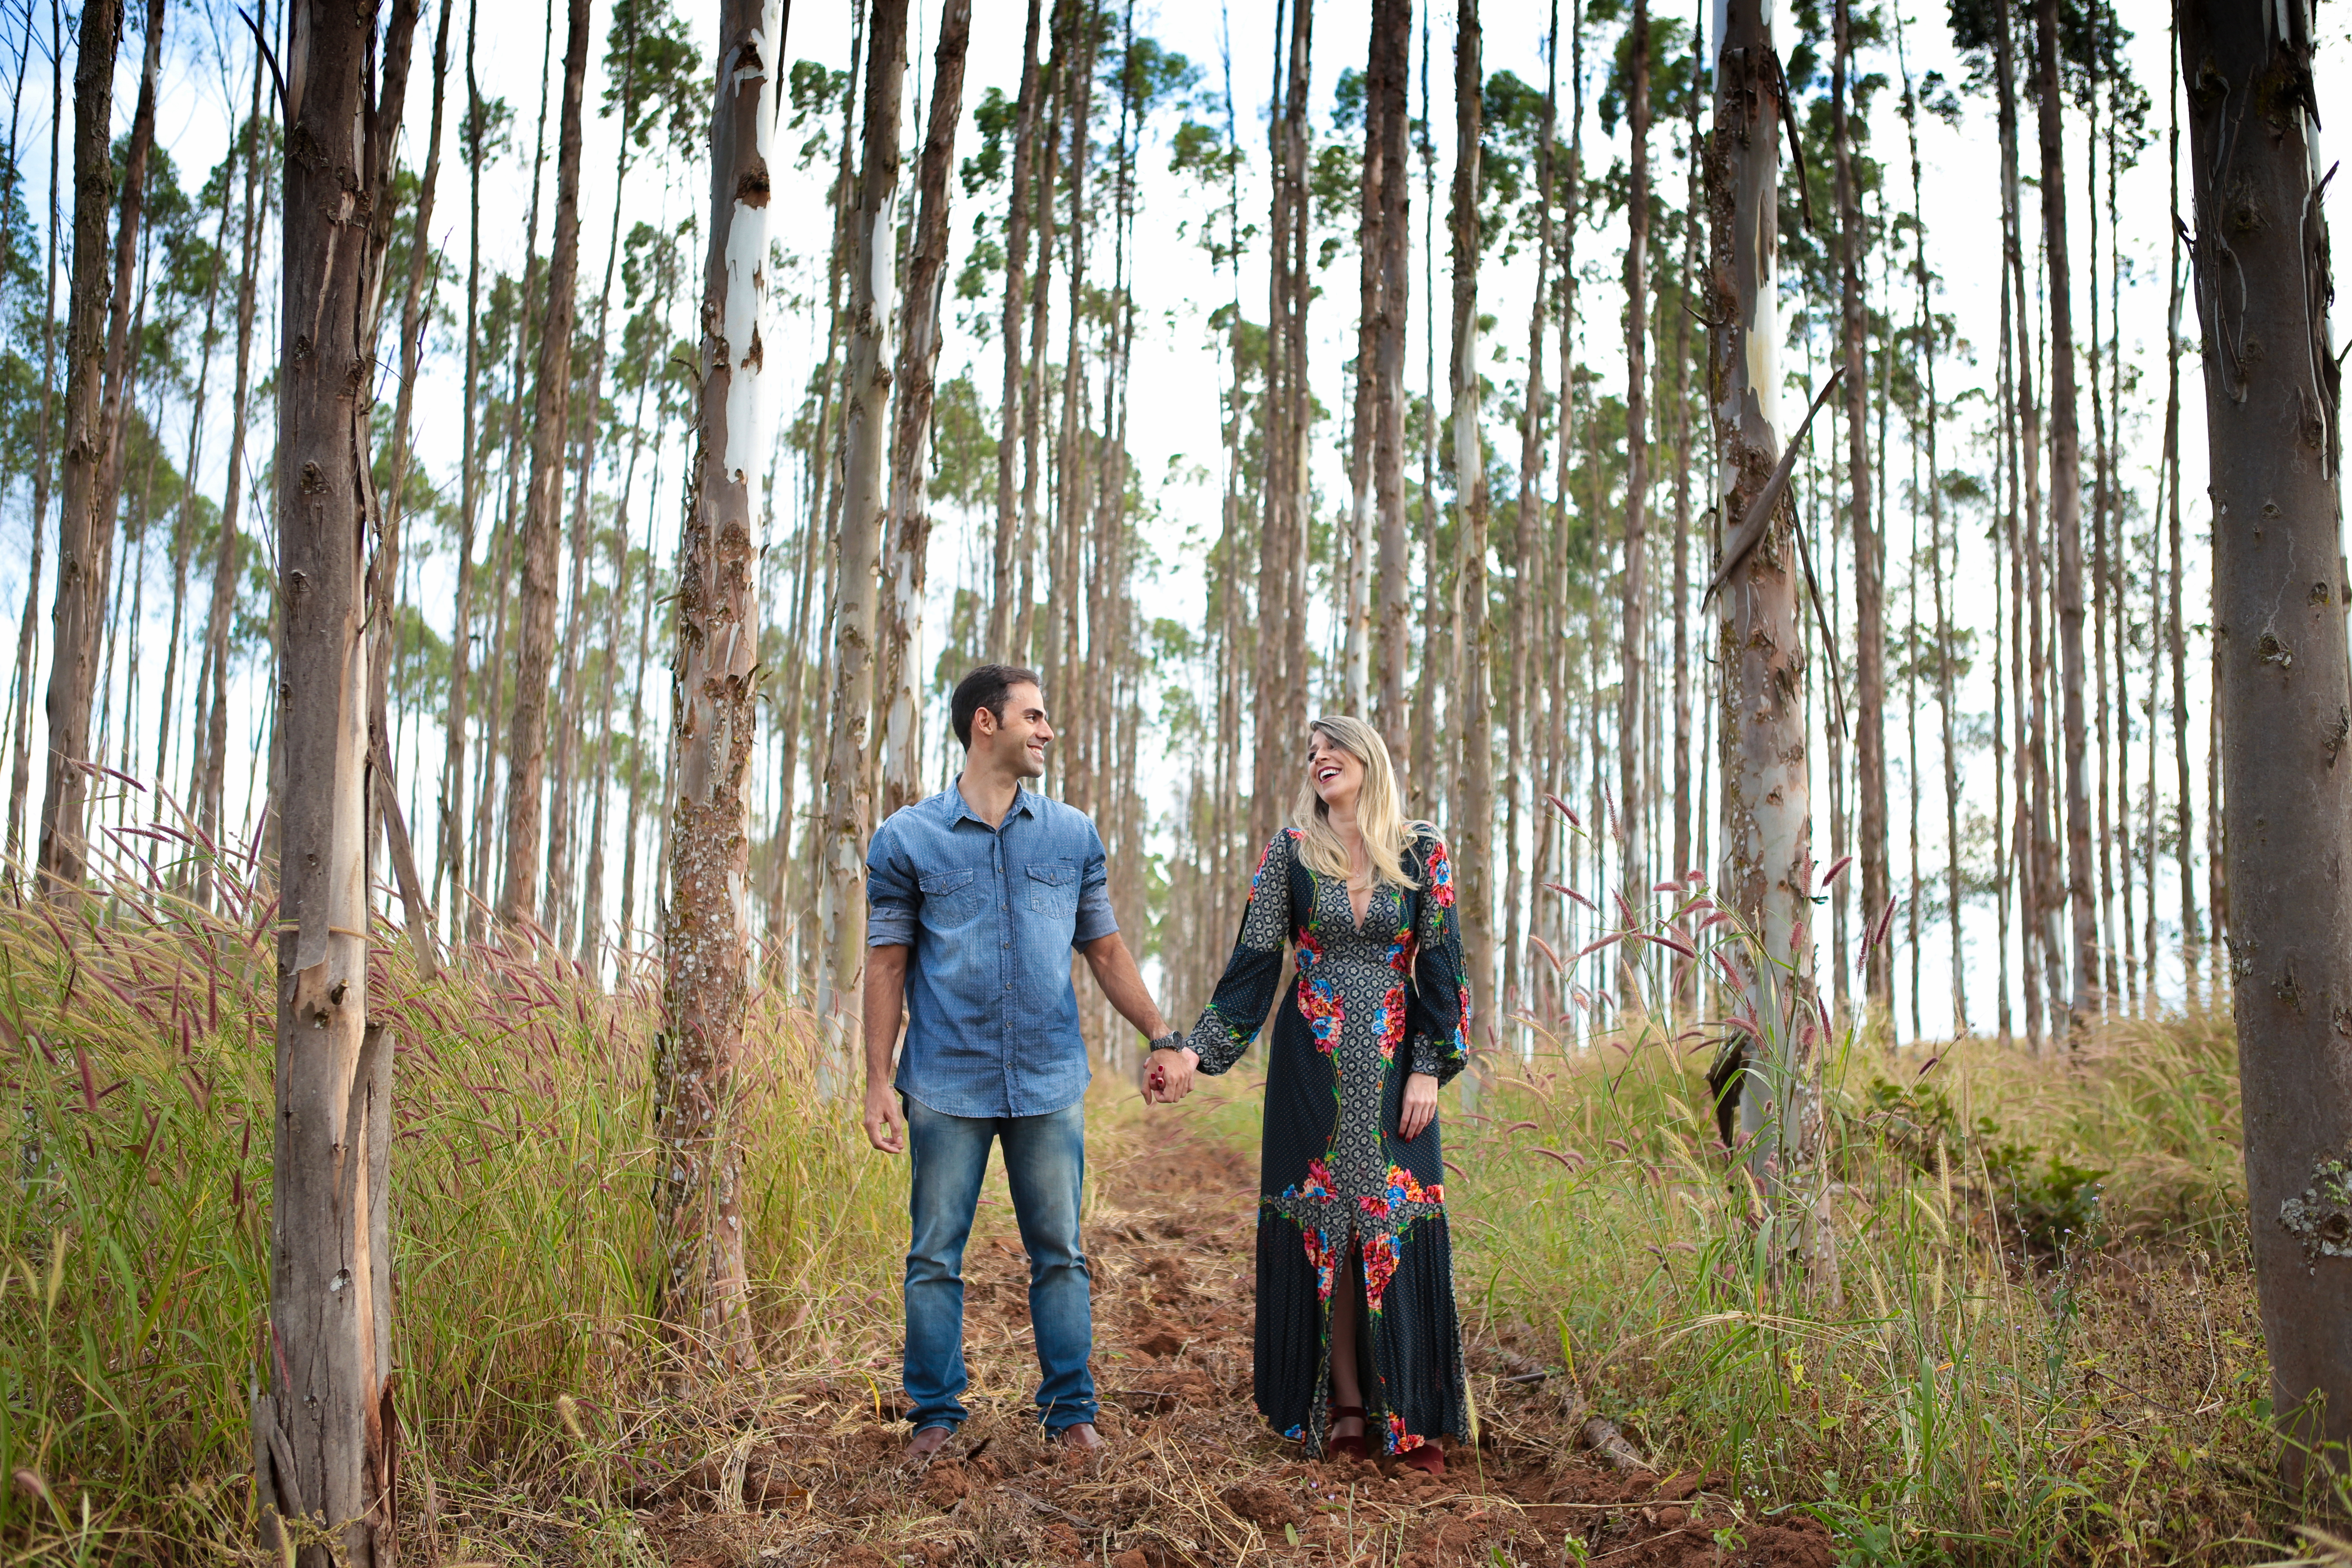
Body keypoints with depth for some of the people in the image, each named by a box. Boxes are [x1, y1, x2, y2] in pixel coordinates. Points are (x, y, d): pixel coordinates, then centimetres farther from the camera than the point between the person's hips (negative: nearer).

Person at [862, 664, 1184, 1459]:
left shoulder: (1073, 834, 7)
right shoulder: (906, 839, 0)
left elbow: (1105, 949, 12)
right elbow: (887, 966, 1)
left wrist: (1163, 1035, 6)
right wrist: (879, 1081, -4)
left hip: (1050, 1083, 2)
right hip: (947, 1085, -2)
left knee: (1059, 1253, 7)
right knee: (934, 1258, 5)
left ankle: (1071, 1408, 19)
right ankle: (936, 1412, 19)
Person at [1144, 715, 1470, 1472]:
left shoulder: (1422, 852, 1)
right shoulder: (1290, 851, 2)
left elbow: (1439, 964, 1)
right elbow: (1255, 961, 0)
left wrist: (1429, 1070, -6)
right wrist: (1195, 1049, -9)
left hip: (1394, 1061, 0)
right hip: (1314, 1064, 0)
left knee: (1397, 1220, -2)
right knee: (1323, 1219, 1)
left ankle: (1412, 1411, 7)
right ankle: (1346, 1404, 11)